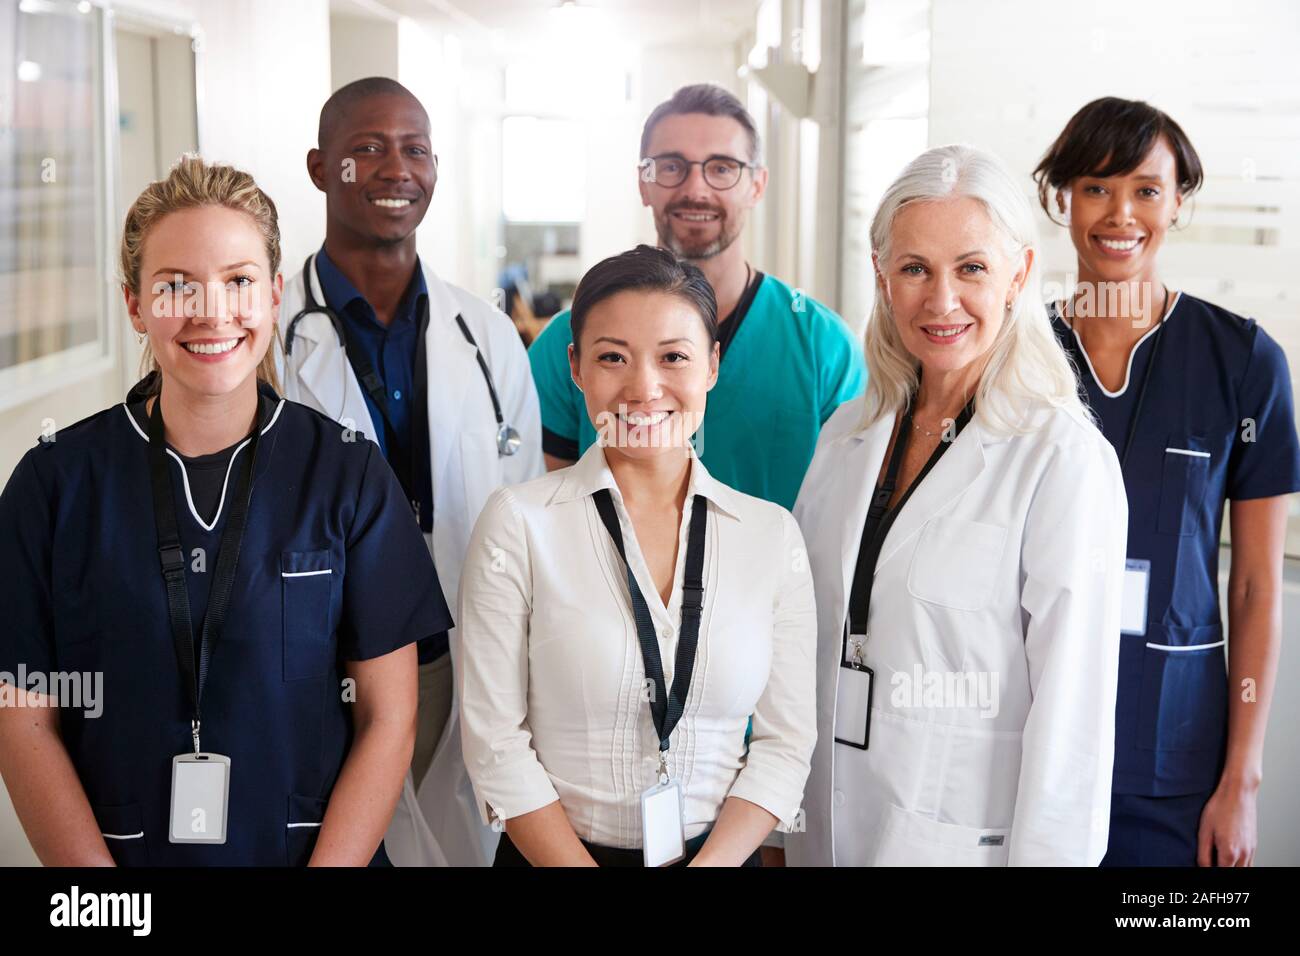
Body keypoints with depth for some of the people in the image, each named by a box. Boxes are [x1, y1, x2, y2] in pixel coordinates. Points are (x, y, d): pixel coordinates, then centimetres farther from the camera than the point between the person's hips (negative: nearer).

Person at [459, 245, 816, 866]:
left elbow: (786, 738, -3)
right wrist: (581, 864, -17)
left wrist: (712, 862, -15)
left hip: (721, 852, 2)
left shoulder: (773, 534, -4)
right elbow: (494, 739, -11)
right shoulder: (518, 522, -10)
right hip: (550, 853, -2)